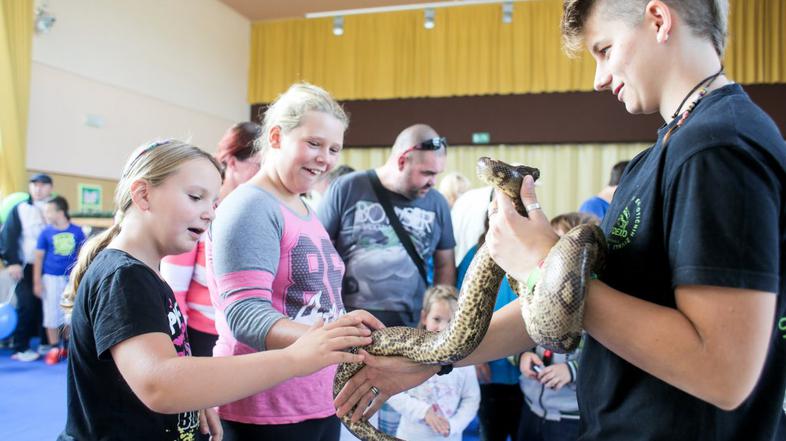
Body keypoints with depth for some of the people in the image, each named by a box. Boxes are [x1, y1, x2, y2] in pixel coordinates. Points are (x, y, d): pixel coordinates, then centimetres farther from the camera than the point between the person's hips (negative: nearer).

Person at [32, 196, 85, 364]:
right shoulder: (46, 233, -5)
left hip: (71, 278, 1)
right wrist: (37, 282, -4)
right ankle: (54, 348, 15)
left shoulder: (77, 231, -3)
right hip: (51, 278, -1)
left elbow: (82, 255, 7)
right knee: (52, 314, 4)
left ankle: (68, 346, 25)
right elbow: (39, 258, -1)